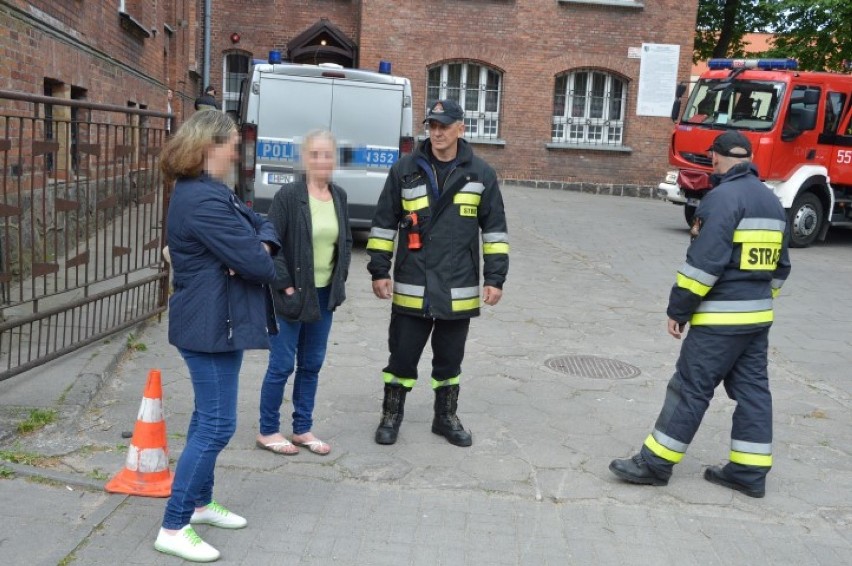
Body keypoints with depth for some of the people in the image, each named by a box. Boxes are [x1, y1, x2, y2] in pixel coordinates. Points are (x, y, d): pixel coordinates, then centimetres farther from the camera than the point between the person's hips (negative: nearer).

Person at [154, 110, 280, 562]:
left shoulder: (207, 192, 13)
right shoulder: (203, 200, -23)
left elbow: (260, 225, 13)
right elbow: (252, 262, -24)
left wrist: (262, 245, -10)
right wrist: (265, 261, -1)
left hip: (216, 321, 11)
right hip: (212, 324, -11)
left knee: (208, 417, 20)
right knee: (218, 424, -6)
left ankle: (200, 502, 35)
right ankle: (173, 529, 3)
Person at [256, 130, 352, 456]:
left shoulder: (339, 197, 5)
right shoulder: (288, 196, -12)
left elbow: (346, 242, 16)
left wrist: (339, 279, 7)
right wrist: (285, 285, -14)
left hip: (325, 295, 6)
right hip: (293, 294, -6)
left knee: (311, 365, 14)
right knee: (281, 365, 3)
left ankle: (303, 429, 26)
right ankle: (268, 431, 18)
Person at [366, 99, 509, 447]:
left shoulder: (481, 174, 2)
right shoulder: (405, 170, 0)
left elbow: (494, 229, 5)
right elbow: (384, 223, 5)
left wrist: (494, 278, 1)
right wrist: (379, 270, 1)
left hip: (458, 290, 1)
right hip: (410, 288, -1)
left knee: (449, 359, 14)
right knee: (402, 356, 7)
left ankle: (446, 418, 31)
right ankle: (391, 416, 25)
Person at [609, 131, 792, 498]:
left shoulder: (723, 197, -15)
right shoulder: (772, 202, 13)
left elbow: (704, 262, -20)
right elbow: (779, 267, 18)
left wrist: (678, 308, -14)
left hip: (720, 318, -8)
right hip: (759, 316, 9)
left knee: (690, 388, -3)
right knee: (752, 390, 11)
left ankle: (656, 463, 4)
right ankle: (750, 471, 17)